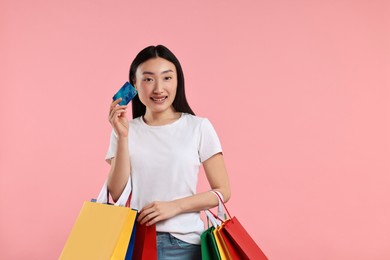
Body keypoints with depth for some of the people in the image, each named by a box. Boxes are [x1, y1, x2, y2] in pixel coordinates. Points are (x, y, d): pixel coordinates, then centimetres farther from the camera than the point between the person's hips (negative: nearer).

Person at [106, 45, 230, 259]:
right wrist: (123, 137, -12)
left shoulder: (199, 127, -4)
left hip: (184, 242, -1)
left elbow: (223, 192, -2)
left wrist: (175, 206, -14)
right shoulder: (125, 130, 2)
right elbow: (117, 195, -5)